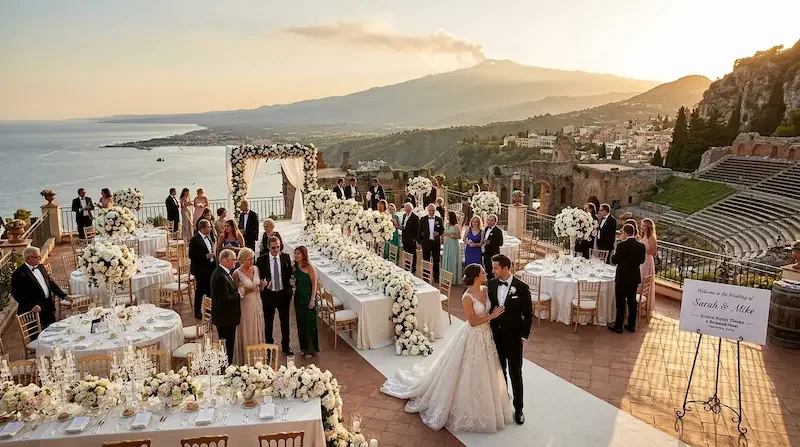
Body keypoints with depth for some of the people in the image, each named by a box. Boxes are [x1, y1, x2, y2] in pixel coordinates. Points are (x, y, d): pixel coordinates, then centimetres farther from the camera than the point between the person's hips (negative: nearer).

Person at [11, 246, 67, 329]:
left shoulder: (40, 267, 8)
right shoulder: (19, 274, -16)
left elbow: (50, 282, 15)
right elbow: (17, 294, -17)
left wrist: (63, 295, 8)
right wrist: (31, 306, -26)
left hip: (49, 306, 7)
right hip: (35, 310, -7)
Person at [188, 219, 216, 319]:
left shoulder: (208, 237, 7)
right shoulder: (195, 240, -17)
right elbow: (192, 256, -20)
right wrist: (206, 256, -23)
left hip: (210, 267, 8)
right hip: (201, 269, -7)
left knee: (210, 290, 16)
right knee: (200, 291, 5)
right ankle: (197, 312, 17)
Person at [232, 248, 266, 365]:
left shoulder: (256, 269, 3)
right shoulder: (237, 274, -13)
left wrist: (261, 286, -6)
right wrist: (246, 290, -23)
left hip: (257, 304, 5)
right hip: (245, 306, -5)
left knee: (258, 331, 12)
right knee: (246, 333, 3)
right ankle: (246, 360, 17)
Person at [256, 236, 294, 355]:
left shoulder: (286, 257, -4)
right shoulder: (261, 260, -10)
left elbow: (289, 274, 4)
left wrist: (289, 291, -3)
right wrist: (263, 283, -22)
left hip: (283, 293, 2)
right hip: (268, 294, -2)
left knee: (285, 321, 13)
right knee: (268, 322, 13)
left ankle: (285, 346, 29)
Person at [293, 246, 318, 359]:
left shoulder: (309, 267, -14)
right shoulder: (295, 267, 6)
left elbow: (314, 284, -14)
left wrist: (312, 300, -17)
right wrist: (292, 283, -5)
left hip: (308, 297, -7)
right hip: (298, 297, 7)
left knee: (309, 322, 2)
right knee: (301, 322, 12)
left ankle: (311, 349, 14)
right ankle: (304, 347, 26)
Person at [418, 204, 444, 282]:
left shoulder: (439, 219, 2)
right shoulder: (423, 219, 1)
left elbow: (442, 230, 7)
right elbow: (420, 232, 3)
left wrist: (438, 233, -15)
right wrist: (419, 242, 0)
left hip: (436, 242, 0)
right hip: (426, 242, 0)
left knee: (436, 261, 8)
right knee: (426, 260, 9)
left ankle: (436, 277, 17)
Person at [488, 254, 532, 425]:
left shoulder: (521, 287, -16)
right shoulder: (491, 284, -5)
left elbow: (528, 314, -8)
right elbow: (489, 307, 6)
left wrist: (524, 336, -10)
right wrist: (489, 330, 3)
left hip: (513, 337, -4)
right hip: (495, 335, 4)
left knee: (515, 374, 8)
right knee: (500, 371, 20)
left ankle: (518, 408, 23)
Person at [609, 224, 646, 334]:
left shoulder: (621, 245, -19)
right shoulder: (641, 246, -2)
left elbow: (614, 261, -13)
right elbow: (641, 260, 10)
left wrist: (614, 253, 5)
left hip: (622, 279, -5)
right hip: (635, 278, 5)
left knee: (621, 303, 3)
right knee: (632, 302, 15)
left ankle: (618, 326, 11)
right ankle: (631, 325, 23)